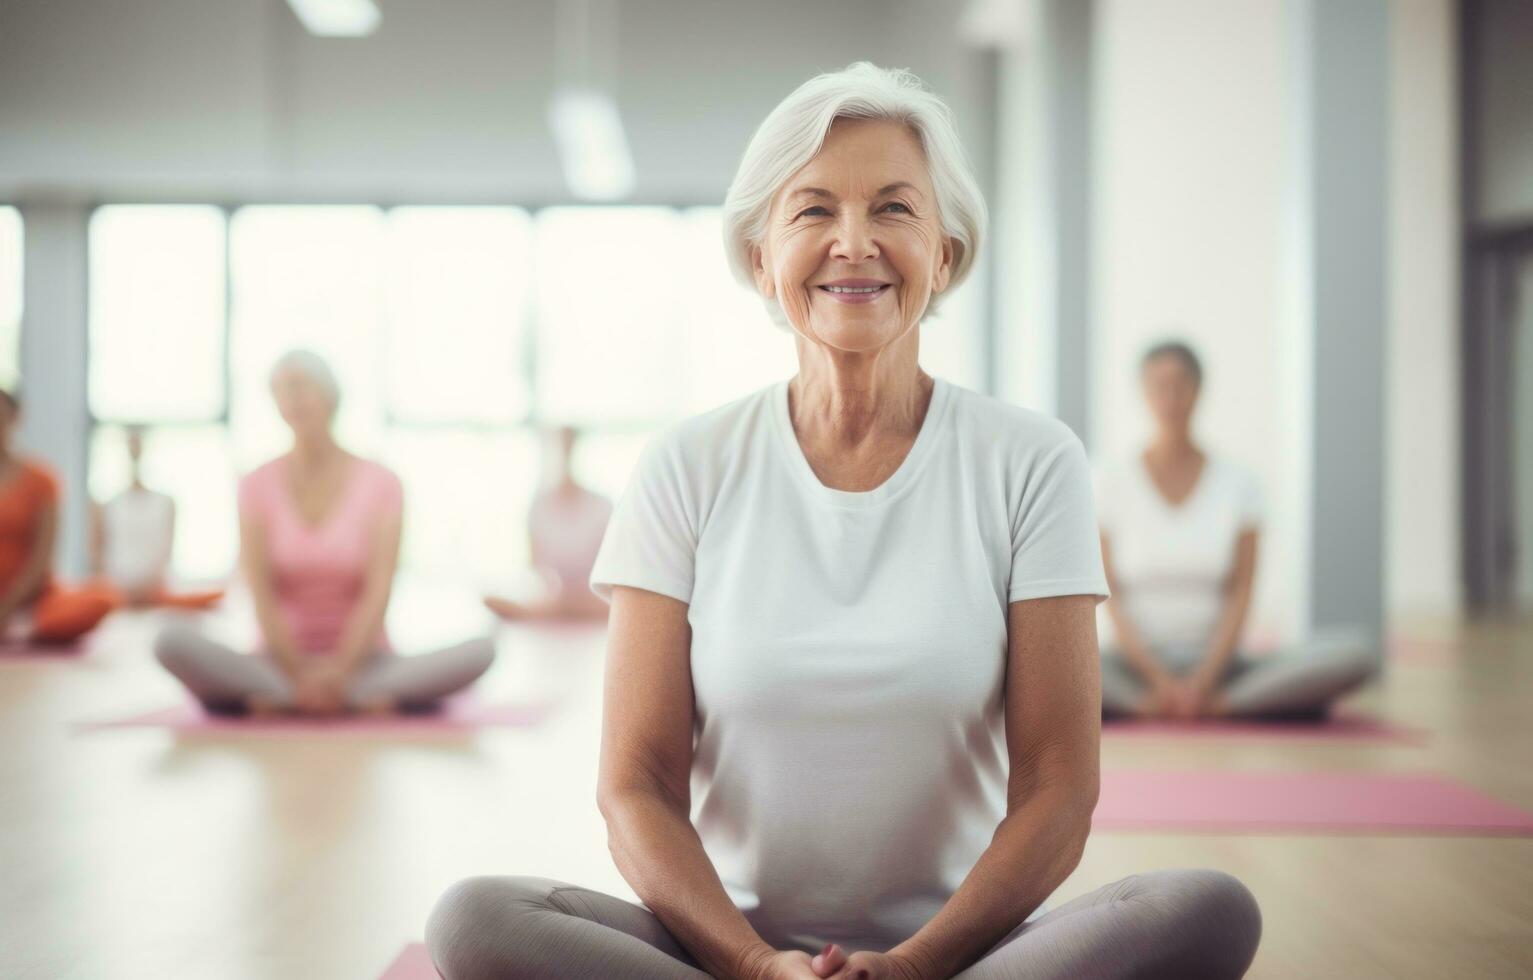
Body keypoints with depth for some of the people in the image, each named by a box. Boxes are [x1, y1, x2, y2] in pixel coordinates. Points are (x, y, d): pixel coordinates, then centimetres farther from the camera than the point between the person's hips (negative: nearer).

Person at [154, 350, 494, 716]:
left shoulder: (380, 484, 1)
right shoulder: (258, 486, 3)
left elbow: (378, 593, -9)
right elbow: (261, 596, -7)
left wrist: (340, 669, -23)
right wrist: (299, 673, -20)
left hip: (362, 659, 0)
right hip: (282, 662, 0)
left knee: (480, 651, -28)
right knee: (173, 641, -29)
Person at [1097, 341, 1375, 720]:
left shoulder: (1238, 484, 6)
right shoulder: (1112, 483, 3)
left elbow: (1240, 594, 0)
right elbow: (1110, 596, -2)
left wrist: (1204, 679, -15)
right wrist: (1158, 678, -15)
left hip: (1215, 664, 2)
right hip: (1137, 666, -2)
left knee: (1352, 652, -24)